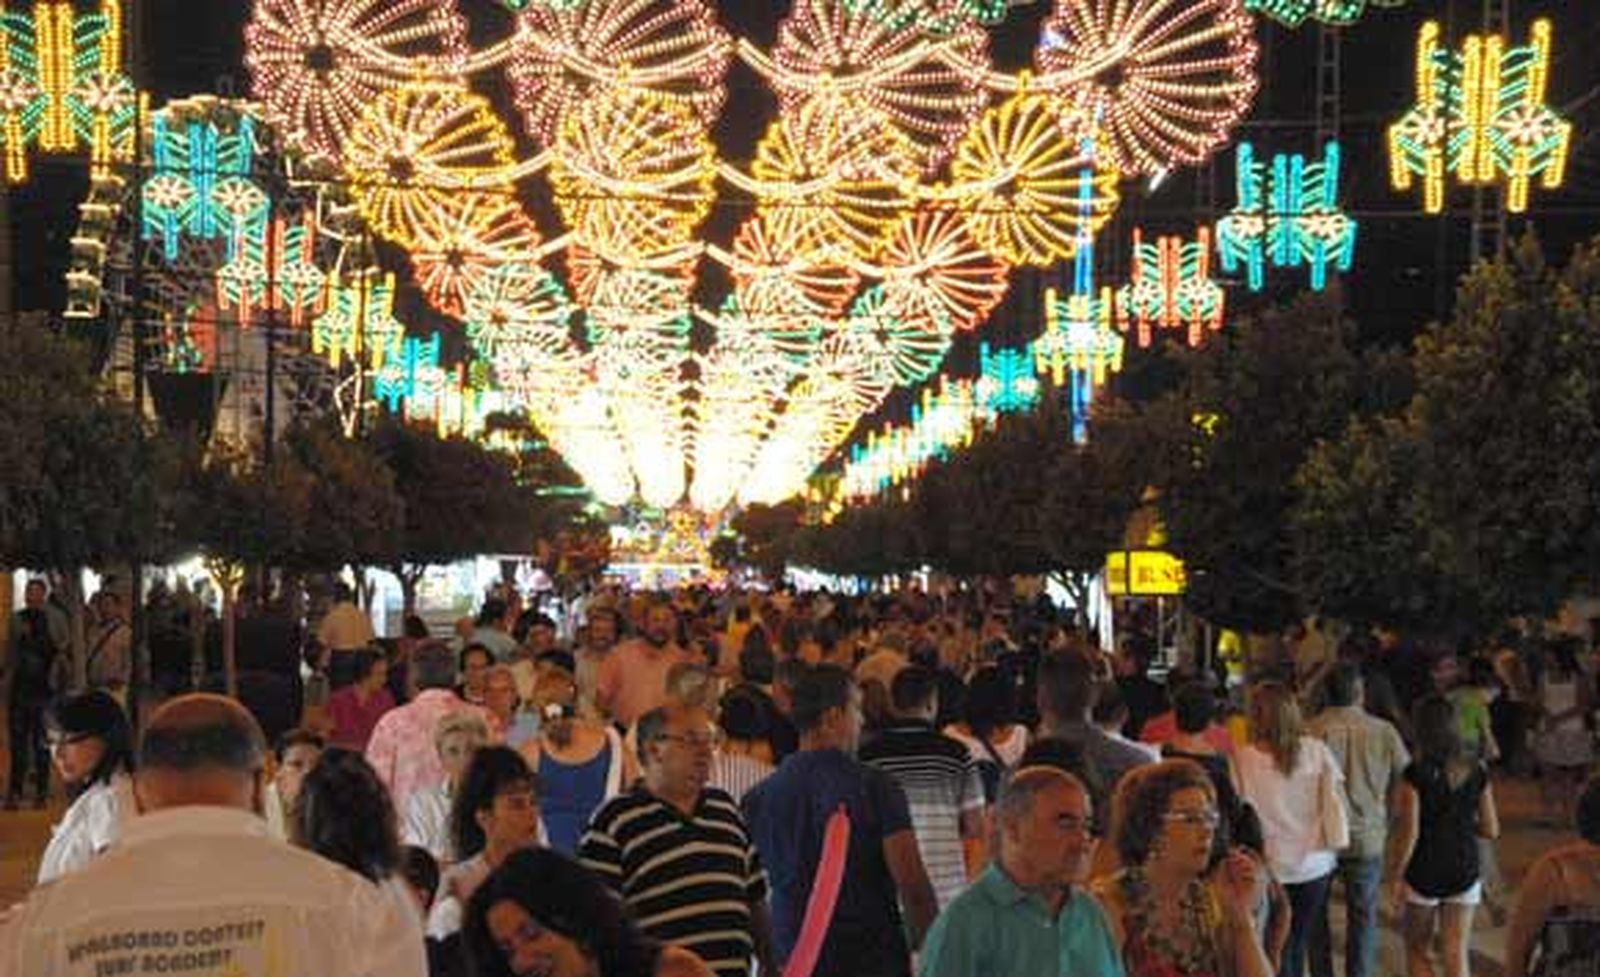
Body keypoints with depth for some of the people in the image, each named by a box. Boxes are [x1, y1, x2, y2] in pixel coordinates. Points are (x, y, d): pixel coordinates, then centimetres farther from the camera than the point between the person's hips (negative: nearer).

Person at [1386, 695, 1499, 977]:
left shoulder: (1416, 774, -16)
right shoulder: (1476, 772, -3)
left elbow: (1408, 835, -16)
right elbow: (1491, 829, 2)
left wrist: (1395, 879, -6)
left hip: (1423, 873, -3)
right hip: (1464, 872, 3)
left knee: (1418, 952, 15)